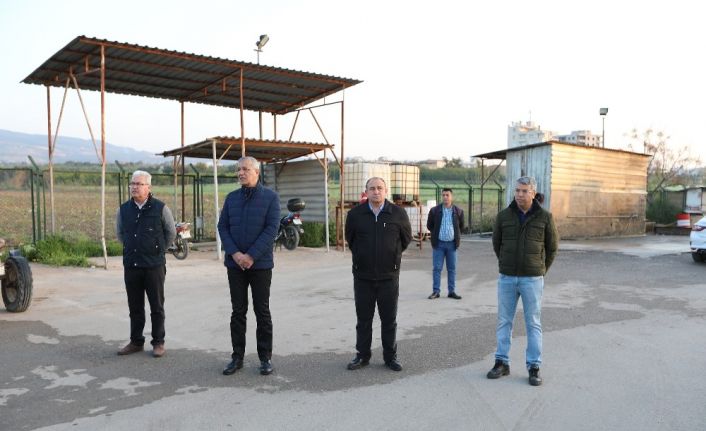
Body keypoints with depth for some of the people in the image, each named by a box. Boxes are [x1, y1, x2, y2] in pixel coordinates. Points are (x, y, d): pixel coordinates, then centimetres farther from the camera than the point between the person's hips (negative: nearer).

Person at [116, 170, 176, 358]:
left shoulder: (160, 208, -6)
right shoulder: (124, 209, 5)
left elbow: (171, 233, 6)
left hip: (154, 265, -4)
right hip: (131, 265, 4)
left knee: (157, 307, 4)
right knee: (135, 307, 12)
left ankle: (158, 343, 14)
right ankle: (136, 342, 24)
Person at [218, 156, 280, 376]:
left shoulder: (270, 197, -3)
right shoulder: (231, 198, 8)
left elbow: (272, 229, -11)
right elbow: (222, 227, 3)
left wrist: (252, 256, -16)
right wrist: (235, 253, -12)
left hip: (260, 264, -3)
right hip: (235, 264, 3)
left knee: (262, 311, 6)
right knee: (238, 311, 8)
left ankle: (265, 358, 16)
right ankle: (237, 356, 18)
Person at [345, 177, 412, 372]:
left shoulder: (398, 213, -3)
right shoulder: (355, 214, -1)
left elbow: (406, 238, 11)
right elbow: (350, 238, 14)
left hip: (389, 275, -1)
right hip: (362, 275, 1)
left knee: (389, 319, 8)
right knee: (363, 319, 10)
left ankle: (390, 356, 21)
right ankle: (362, 355, 22)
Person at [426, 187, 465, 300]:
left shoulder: (458, 211, 1)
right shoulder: (434, 210, -2)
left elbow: (461, 226, 15)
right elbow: (429, 225, 10)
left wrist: (456, 236, 11)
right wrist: (436, 234, 8)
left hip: (451, 244, 1)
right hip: (439, 244, -1)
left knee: (452, 269, 7)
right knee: (437, 268, 1)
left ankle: (452, 291, 15)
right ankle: (435, 291, 7)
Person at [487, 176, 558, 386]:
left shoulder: (544, 217, -4)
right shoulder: (504, 215, -1)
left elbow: (552, 246, 7)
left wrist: (541, 271, 12)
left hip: (532, 279, -2)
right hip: (507, 278, 2)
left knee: (533, 324, 4)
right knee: (504, 322, 8)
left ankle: (534, 367, 12)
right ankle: (502, 363, 18)